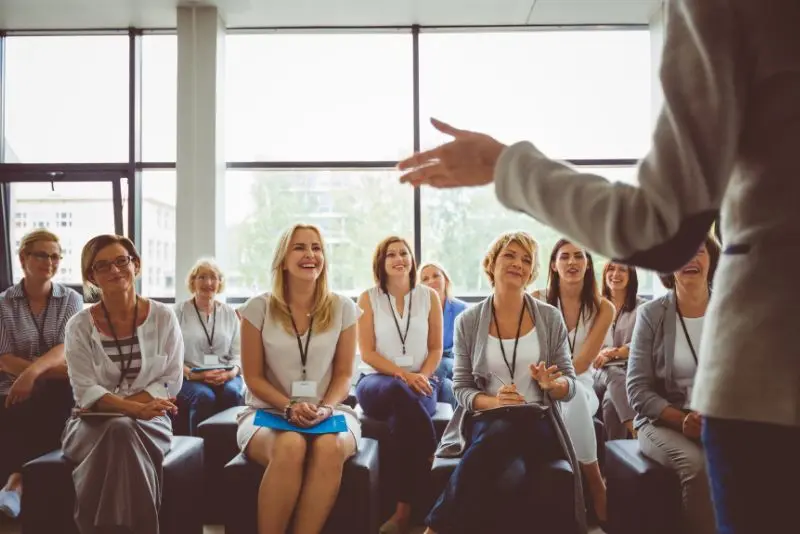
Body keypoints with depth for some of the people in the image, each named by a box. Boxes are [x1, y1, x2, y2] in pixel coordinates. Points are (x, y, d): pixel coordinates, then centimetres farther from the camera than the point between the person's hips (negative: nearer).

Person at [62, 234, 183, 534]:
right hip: (93, 422, 0)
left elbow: (171, 381, -3)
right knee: (118, 432, -34)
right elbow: (84, 390, -8)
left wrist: (119, 407, -15)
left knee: (125, 434, -34)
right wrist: (135, 409, -25)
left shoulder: (163, 317, 0)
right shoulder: (79, 326, 0)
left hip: (150, 421, 0)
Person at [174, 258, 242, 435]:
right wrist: (193, 374, -19)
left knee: (233, 393, -32)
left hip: (225, 377, 2)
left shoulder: (229, 313, 14)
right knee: (204, 396, -35)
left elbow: (237, 353, 10)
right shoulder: (179, 311, 5)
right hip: (189, 378, -2)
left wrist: (231, 373, -12)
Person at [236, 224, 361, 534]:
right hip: (268, 412, -1)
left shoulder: (343, 308, 4)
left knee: (330, 447, -35)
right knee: (290, 447, -37)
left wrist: (325, 408, -14)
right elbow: (253, 377, 1)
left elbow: (344, 374, 6)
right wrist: (289, 408, -16)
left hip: (329, 412, 1)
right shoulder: (258, 308, 0)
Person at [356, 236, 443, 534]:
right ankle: (432, 460, -25)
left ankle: (403, 508, -28)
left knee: (402, 418, -35)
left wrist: (422, 376, -11)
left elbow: (436, 349, 9)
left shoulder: (429, 296, 8)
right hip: (377, 381, -1)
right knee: (400, 393, -39)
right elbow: (367, 353, -2)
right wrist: (403, 375, -16)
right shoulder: (368, 298, 3)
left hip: (420, 383, 1)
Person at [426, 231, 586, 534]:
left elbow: (570, 387, 7)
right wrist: (494, 402, -17)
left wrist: (551, 384, -17)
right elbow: (462, 389, 4)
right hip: (484, 422, 0)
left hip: (536, 423, 0)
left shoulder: (550, 319, 5)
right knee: (510, 478, -36)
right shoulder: (468, 322, 3)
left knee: (495, 441, -36)